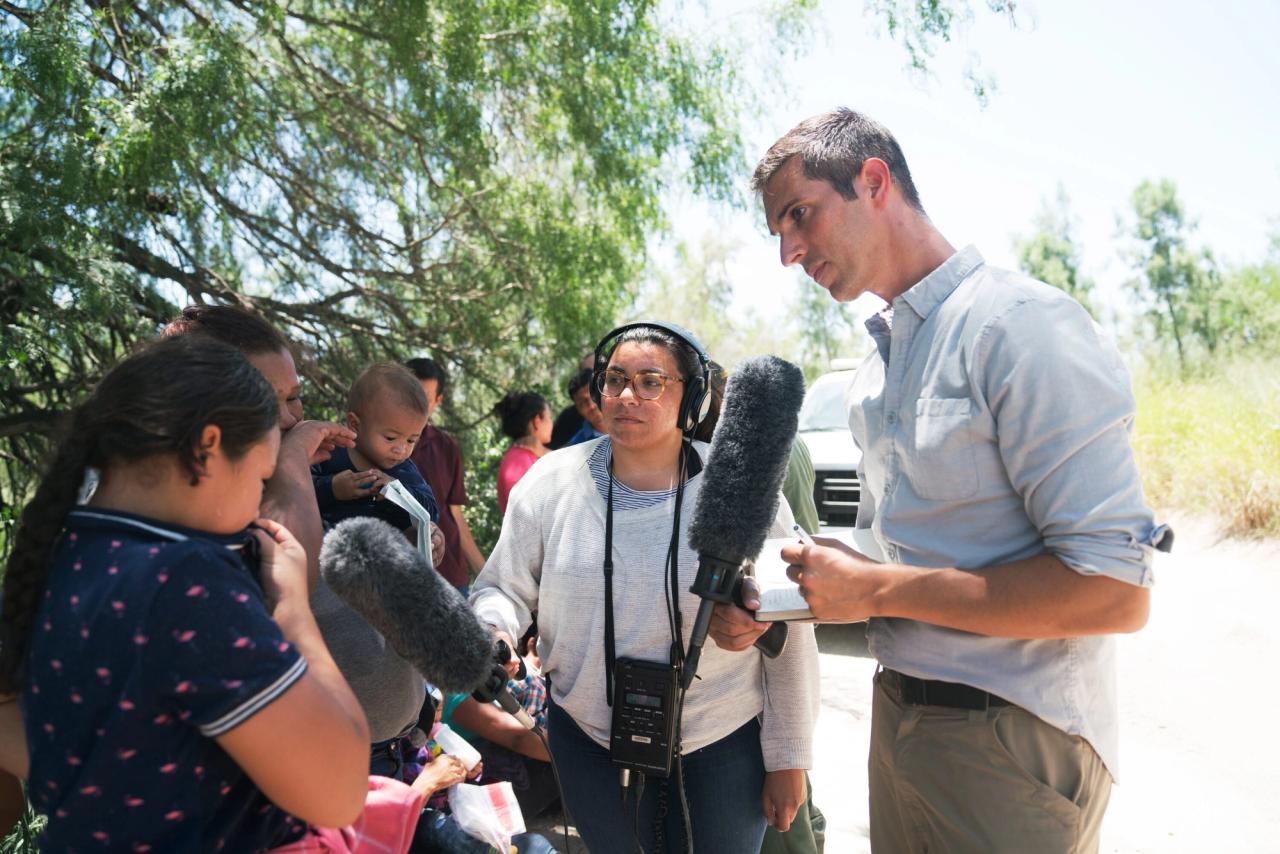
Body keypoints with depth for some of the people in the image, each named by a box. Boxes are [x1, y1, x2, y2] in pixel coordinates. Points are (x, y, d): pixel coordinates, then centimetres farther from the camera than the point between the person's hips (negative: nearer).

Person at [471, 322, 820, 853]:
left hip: (725, 747, -1)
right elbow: (503, 589, 2)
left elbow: (787, 633, -7)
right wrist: (493, 633, -21)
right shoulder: (550, 483, -8)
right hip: (589, 741, 2)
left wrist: (788, 759, -2)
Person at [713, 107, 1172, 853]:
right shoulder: (880, 363, 9)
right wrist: (770, 603, 0)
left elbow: (1115, 590, -24)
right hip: (899, 710, 8)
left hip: (1010, 742, -7)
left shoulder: (1019, 323, -18)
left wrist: (875, 590, -20)